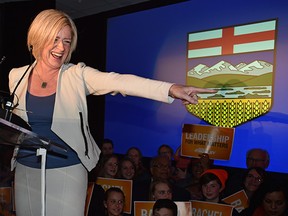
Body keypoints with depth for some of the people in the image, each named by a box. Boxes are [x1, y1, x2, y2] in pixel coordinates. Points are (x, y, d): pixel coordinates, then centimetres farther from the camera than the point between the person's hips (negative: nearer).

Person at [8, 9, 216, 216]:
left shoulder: (77, 75, -10)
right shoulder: (17, 76, 1)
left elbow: (119, 82, -26)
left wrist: (170, 88, -38)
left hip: (67, 171, -3)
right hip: (26, 171, 4)